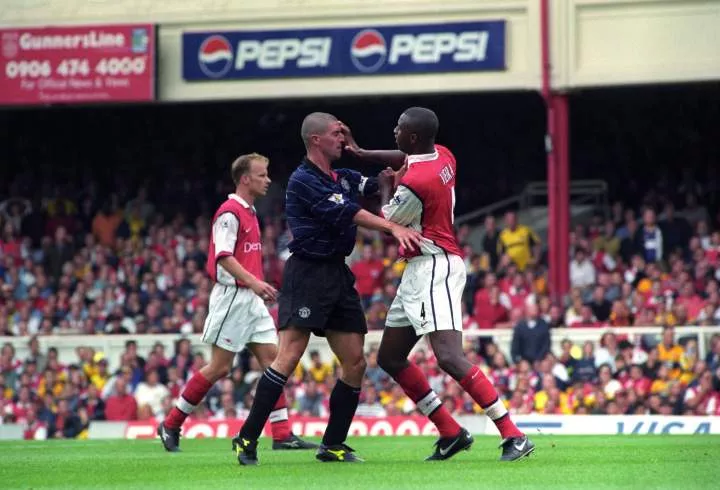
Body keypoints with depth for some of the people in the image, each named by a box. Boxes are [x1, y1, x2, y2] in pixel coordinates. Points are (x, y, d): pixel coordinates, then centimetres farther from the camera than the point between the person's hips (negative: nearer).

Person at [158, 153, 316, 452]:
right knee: (219, 368, -6)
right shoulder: (229, 212, -12)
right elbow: (223, 256, -21)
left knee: (272, 359, 1)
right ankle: (171, 425, 5)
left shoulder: (249, 213, 17)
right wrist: (253, 282, -28)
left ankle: (282, 435, -2)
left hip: (251, 298, 9)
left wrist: (260, 287, 17)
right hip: (232, 296, -9)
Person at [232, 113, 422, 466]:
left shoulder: (342, 178, 16)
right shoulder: (303, 181, -10)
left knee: (355, 363, 4)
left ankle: (333, 445, 11)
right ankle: (247, 440, -13)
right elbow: (348, 213, -19)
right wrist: (394, 228, -25)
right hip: (308, 274, -8)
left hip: (338, 275, 9)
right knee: (289, 357, -15)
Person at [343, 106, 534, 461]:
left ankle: (513, 436, -24)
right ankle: (451, 433, 15)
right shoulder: (442, 156, 6)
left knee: (448, 357, -22)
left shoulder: (414, 183, -21)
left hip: (434, 270, -11)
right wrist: (361, 153, 29)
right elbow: (407, 159, 32)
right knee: (390, 357, 15)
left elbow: (385, 224, -4)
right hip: (419, 272, 11)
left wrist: (387, 187, 13)